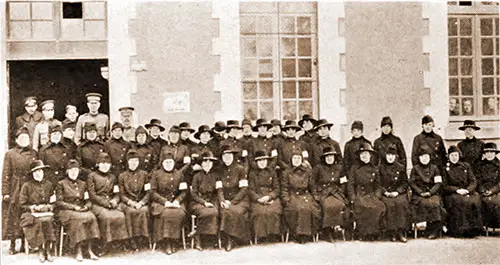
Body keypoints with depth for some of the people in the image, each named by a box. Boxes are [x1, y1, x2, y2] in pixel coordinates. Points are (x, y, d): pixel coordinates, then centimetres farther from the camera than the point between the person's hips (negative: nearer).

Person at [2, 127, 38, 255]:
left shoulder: (34, 154, 9)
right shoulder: (10, 154, 4)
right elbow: (6, 174, 1)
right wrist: (5, 192, -6)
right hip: (15, 190, -2)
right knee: (13, 216, 0)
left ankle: (24, 243, 14)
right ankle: (12, 244, 7)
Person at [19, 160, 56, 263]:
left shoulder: (49, 185, 14)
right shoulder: (27, 186, 5)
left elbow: (54, 202, 20)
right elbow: (23, 204, 4)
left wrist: (49, 206, -2)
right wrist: (35, 207, -9)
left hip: (47, 212, 2)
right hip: (32, 214, -2)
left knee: (49, 222, -31)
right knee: (38, 222, -34)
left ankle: (48, 251, -24)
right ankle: (41, 251, -23)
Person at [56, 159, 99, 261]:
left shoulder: (83, 184, 20)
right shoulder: (61, 184, 6)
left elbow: (88, 200, 19)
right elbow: (59, 202, -2)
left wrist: (86, 206, -6)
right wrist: (74, 207, -13)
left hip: (82, 210, 4)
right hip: (66, 211, -3)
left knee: (92, 217, -30)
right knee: (79, 219, -36)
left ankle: (89, 250, -27)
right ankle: (79, 251, -30)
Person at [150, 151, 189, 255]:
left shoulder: (179, 174, 11)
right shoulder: (156, 174, 6)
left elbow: (184, 191, 8)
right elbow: (153, 192, 0)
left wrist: (177, 200, -11)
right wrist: (165, 201, -13)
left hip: (176, 202, 2)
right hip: (160, 202, -1)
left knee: (180, 214, -31)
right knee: (166, 214, -34)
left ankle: (173, 241, -18)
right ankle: (167, 243, -21)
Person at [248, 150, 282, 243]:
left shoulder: (272, 171, 15)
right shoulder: (252, 173, 11)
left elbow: (277, 188, 9)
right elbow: (251, 190, 5)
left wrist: (268, 197, -10)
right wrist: (259, 198, -12)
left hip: (271, 198, 1)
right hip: (257, 199, -1)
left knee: (273, 211, -30)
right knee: (260, 212, -32)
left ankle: (272, 236, -18)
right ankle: (260, 237, -21)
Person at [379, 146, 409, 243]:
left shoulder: (401, 167, 14)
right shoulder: (380, 167, 12)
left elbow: (405, 182, 11)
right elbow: (378, 184, 9)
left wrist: (397, 192, -4)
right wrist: (385, 192, -6)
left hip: (399, 193, 0)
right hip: (385, 194, 0)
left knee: (401, 203, -28)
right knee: (389, 204, -27)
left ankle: (400, 232, -25)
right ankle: (392, 232, -20)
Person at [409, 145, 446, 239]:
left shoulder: (434, 168, 15)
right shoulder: (415, 169, 13)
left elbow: (439, 183, 7)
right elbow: (412, 183, 5)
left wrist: (430, 192, -9)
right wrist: (420, 192, -10)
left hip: (433, 193, 1)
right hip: (418, 195, -1)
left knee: (435, 203, -31)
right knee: (426, 203, -32)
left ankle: (433, 230, -25)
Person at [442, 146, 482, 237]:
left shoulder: (466, 166, 17)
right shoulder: (445, 168, 7)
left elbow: (473, 182, 10)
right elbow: (444, 186, 1)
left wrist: (467, 190, -11)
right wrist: (457, 190, -14)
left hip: (467, 192, 2)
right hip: (451, 194, -2)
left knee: (476, 198, -30)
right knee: (457, 201, -36)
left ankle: (474, 228, -28)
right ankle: (460, 229, -35)